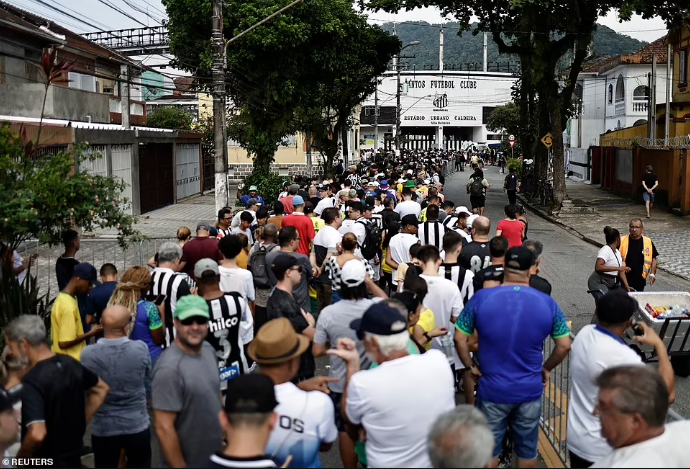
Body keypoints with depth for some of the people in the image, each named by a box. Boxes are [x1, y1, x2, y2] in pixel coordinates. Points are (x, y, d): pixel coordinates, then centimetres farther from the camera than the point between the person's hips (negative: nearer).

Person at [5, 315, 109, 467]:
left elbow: (37, 434, -35)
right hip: (73, 457, 7)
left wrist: (19, 457, -16)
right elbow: (101, 389, 14)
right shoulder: (71, 363, -2)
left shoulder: (32, 381, -25)